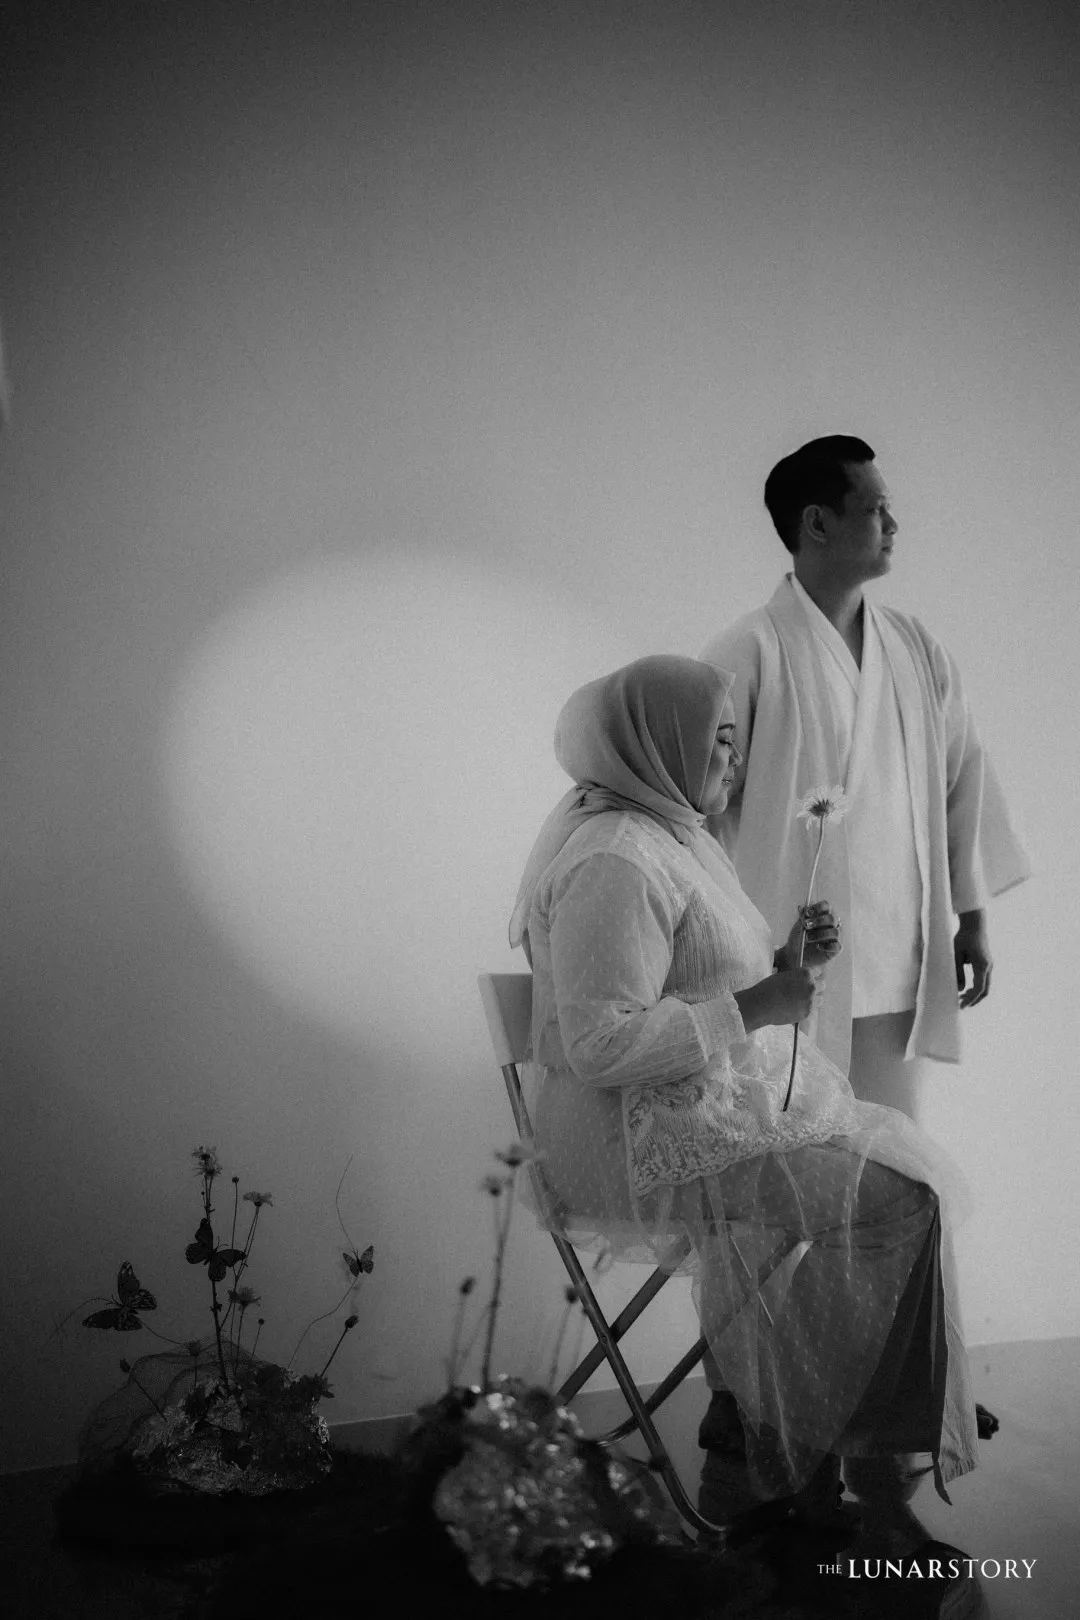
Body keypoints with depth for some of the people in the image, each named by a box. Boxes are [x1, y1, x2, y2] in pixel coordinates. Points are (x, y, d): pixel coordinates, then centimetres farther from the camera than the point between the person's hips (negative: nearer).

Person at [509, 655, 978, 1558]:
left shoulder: (666, 834, 15)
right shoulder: (615, 863, -18)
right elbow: (602, 1042, -25)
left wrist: (787, 967, 5)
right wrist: (753, 1008, -19)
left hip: (722, 1108, 10)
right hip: (648, 1149, -10)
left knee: (903, 1172, -6)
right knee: (898, 1204, -16)